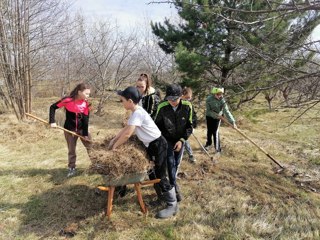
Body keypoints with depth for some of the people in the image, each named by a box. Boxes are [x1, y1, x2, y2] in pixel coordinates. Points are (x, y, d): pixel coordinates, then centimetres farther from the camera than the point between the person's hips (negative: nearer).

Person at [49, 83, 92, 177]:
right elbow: (53, 107, -8)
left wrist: (85, 133, -12)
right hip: (69, 129, -2)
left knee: (91, 147, 5)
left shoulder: (86, 103, -11)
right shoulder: (67, 100, -18)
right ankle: (72, 168, 25)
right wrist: (52, 121, -15)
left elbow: (86, 120, -10)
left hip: (82, 129, 2)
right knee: (71, 150, 10)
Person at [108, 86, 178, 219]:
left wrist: (114, 146, -13)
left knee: (160, 176, -4)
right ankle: (161, 195, 39)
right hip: (151, 145, 10)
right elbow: (126, 128, 18)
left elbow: (127, 134, -28)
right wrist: (113, 139, 13)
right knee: (152, 173, 21)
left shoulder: (138, 113, -25)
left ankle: (172, 205, 9)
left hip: (158, 145, -10)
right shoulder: (136, 112, 6)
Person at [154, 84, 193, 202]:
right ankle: (175, 187, 5)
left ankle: (172, 182, 35)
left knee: (177, 162, 13)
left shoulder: (187, 106, -20)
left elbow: (189, 126, -9)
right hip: (167, 139, -2)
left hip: (180, 139, 2)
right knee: (170, 162, -8)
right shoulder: (162, 107, -23)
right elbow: (157, 125, -7)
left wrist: (182, 140, -17)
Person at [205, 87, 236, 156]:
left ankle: (217, 149, 4)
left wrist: (232, 122, -35)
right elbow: (208, 110, -14)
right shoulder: (209, 99, -21)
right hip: (209, 116, 1)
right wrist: (215, 114, -29)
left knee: (215, 132, -9)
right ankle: (208, 143, 40)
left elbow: (226, 111, -27)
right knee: (209, 131, 13)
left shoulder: (222, 101, -23)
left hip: (217, 117, -1)